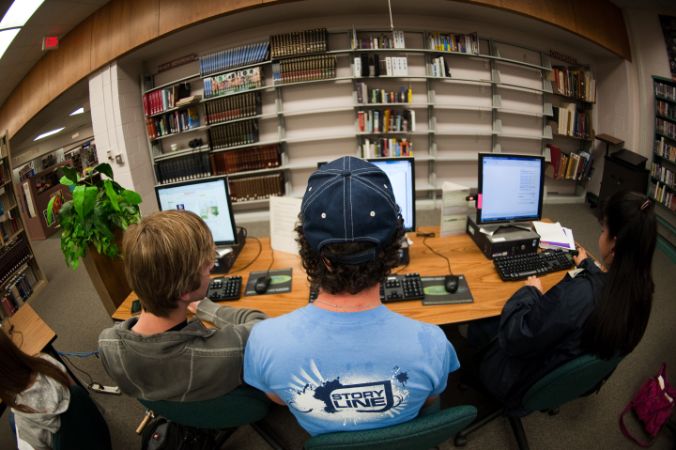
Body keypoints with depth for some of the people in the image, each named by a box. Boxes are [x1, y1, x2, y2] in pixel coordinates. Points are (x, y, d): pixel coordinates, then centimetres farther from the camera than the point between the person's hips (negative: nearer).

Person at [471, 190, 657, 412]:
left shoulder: (578, 294, -41)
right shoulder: (641, 288, -17)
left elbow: (515, 338, -31)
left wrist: (530, 291, -15)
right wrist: (587, 265, 30)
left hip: (523, 385, -7)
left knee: (478, 326, 15)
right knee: (494, 322, 21)